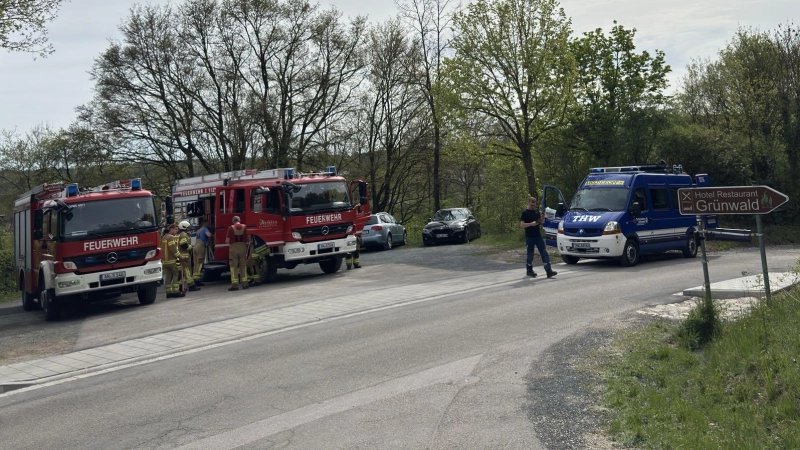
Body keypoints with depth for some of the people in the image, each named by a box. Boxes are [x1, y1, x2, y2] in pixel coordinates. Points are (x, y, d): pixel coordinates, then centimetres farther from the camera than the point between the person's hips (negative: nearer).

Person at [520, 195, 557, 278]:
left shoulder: (536, 210, 12)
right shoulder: (525, 212, -5)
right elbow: (521, 225, -13)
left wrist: (541, 219, 0)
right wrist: (531, 224, -25)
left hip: (538, 236, 5)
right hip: (529, 237, -5)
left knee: (544, 253, -3)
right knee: (530, 254, 4)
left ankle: (549, 271, -6)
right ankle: (529, 271, 21)